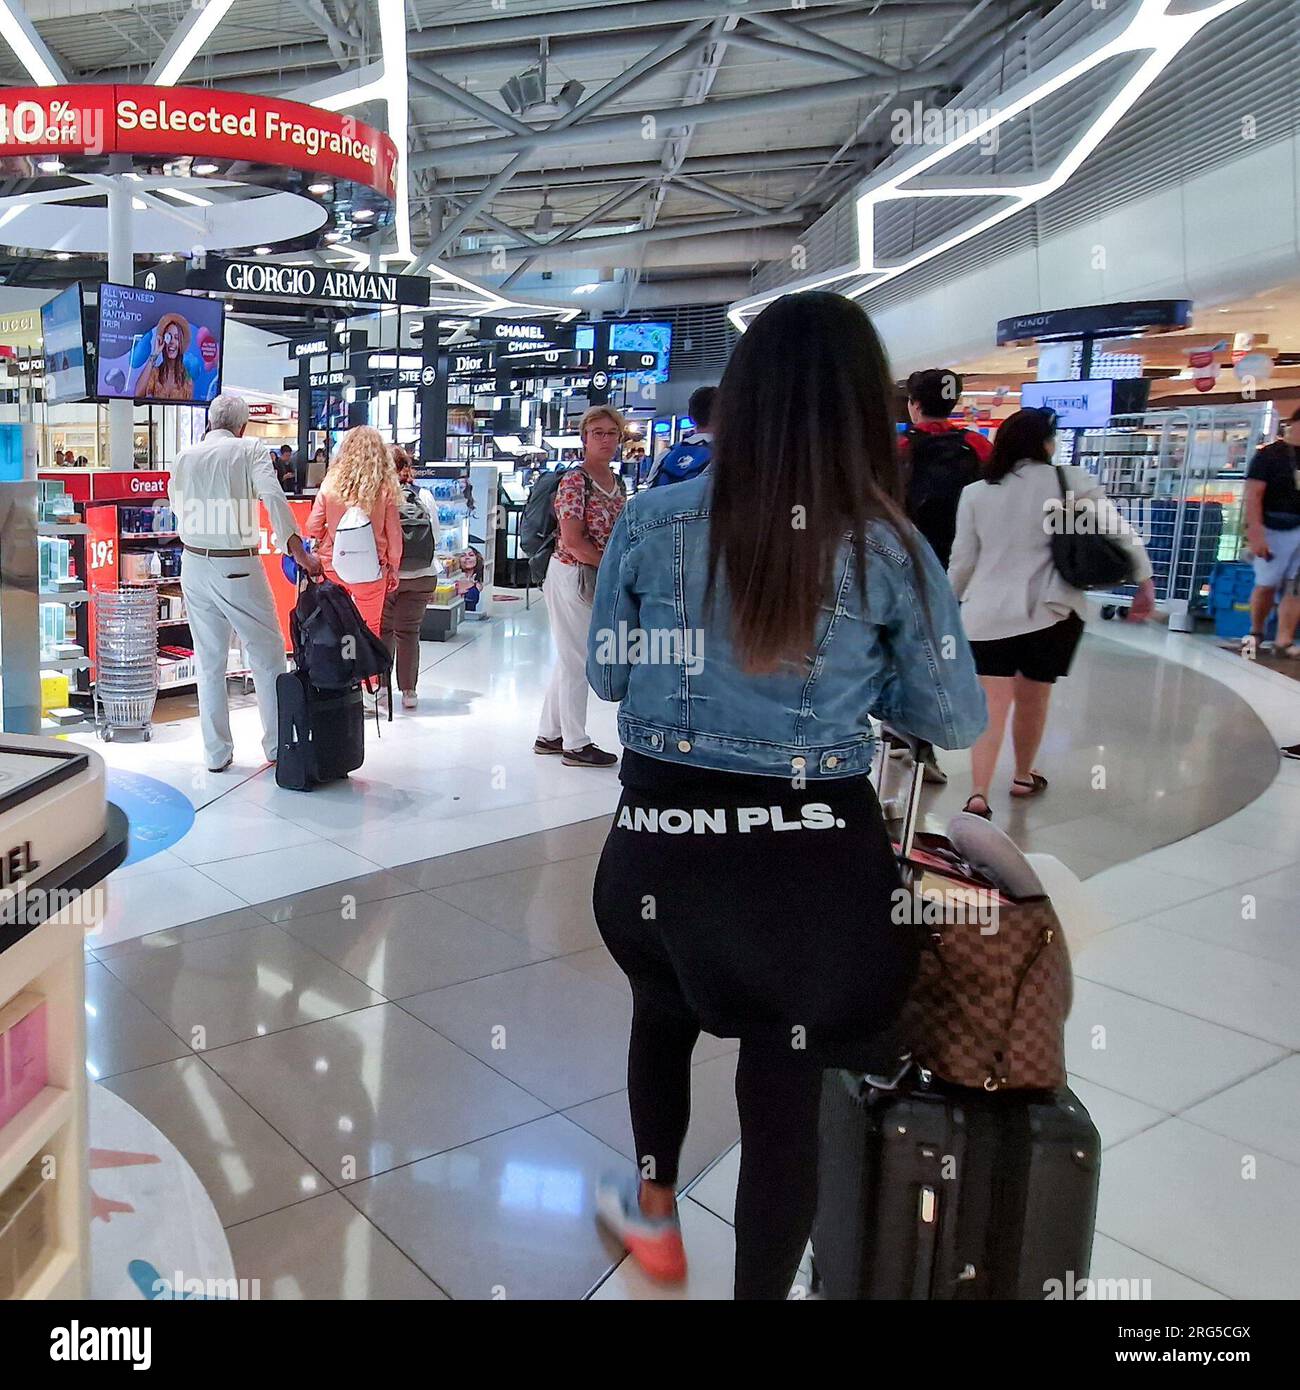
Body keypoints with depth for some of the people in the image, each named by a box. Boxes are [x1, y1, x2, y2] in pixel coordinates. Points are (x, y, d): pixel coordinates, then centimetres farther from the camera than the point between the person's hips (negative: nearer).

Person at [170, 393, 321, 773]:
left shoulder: (184, 457, 8)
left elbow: (178, 509, 13)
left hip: (194, 565, 4)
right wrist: (299, 552, -22)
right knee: (268, 655, 9)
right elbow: (273, 497, -18)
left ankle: (216, 753, 16)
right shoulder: (250, 450, -4)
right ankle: (277, 745, 13)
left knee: (209, 662, 11)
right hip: (238, 567, -4)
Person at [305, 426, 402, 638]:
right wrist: (393, 569, 11)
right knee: (369, 631, 11)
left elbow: (313, 528, -1)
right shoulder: (385, 488, -9)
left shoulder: (331, 483, -5)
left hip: (333, 567, 2)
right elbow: (394, 534, -3)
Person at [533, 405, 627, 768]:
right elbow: (573, 540, -21)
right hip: (571, 575, -9)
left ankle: (549, 734, 27)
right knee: (576, 660, 0)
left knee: (569, 658, 15)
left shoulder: (617, 482, 11)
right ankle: (575, 744, 10)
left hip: (601, 579, 9)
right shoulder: (574, 480, -14)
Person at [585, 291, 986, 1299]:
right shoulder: (891, 550, -8)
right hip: (815, 858, -2)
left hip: (667, 841, 3)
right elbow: (958, 722, 1)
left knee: (663, 1011, 31)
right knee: (787, 1092, 13)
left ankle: (654, 1214, 51)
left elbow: (604, 676, 6)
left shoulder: (652, 522, -6)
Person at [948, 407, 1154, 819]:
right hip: (1049, 611, -1)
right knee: (1033, 698, 17)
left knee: (992, 706, -1)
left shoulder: (975, 493, 4)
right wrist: (1145, 582, 6)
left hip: (987, 613, 1)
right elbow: (1120, 531, -3)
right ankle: (1024, 777, 35)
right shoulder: (1070, 481, -1)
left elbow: (962, 560, 7)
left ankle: (978, 795, -14)